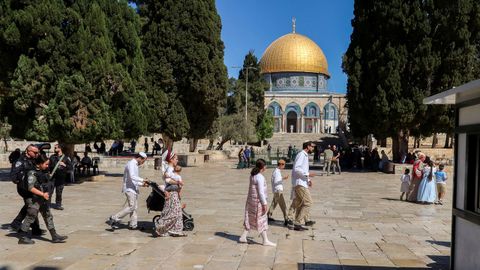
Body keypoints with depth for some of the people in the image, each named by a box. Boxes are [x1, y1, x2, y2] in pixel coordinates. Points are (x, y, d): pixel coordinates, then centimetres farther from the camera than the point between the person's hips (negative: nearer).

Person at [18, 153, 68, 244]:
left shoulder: (44, 172, 9)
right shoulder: (32, 173, -18)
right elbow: (30, 188, -24)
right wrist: (42, 194, -25)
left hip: (43, 199, 9)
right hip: (33, 199, -9)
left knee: (48, 216, 10)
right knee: (30, 217, 0)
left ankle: (54, 236, 15)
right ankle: (22, 237, 15)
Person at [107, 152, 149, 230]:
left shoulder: (135, 165, 21)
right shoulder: (131, 164, -10)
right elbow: (132, 177, -24)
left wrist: (142, 184, 13)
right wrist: (142, 180, -22)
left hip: (134, 188, 10)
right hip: (129, 188, -10)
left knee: (134, 207, 8)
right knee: (131, 206, -14)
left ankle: (133, 225, 10)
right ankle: (114, 219, -8)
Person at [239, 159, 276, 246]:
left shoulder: (253, 175, 6)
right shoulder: (260, 177, -20)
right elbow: (261, 192, -22)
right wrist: (264, 204, -17)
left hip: (251, 200, 8)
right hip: (258, 201, -8)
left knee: (250, 219, 15)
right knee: (261, 220, 1)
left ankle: (243, 237, 19)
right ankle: (265, 240, 10)